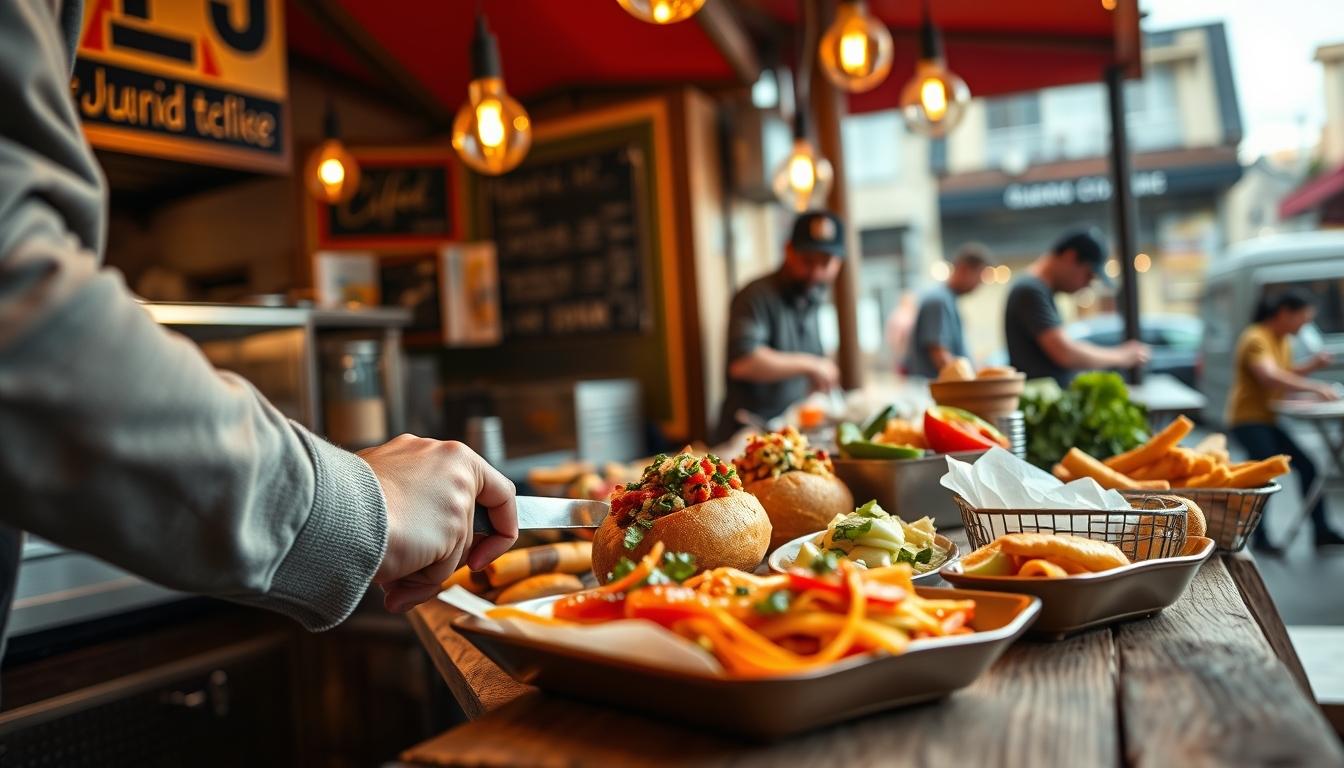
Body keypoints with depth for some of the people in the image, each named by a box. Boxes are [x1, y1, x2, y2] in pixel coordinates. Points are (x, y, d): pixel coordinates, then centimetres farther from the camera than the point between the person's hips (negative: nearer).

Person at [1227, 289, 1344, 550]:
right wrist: (1313, 387, -34)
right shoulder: (1256, 339, -17)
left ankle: (1321, 530, 15)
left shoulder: (1284, 340, 14)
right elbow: (1270, 377, -31)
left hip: (1269, 420, 10)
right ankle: (1259, 537, -12)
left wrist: (1312, 366, 6)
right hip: (1248, 418, -10)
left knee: (1307, 467, 6)